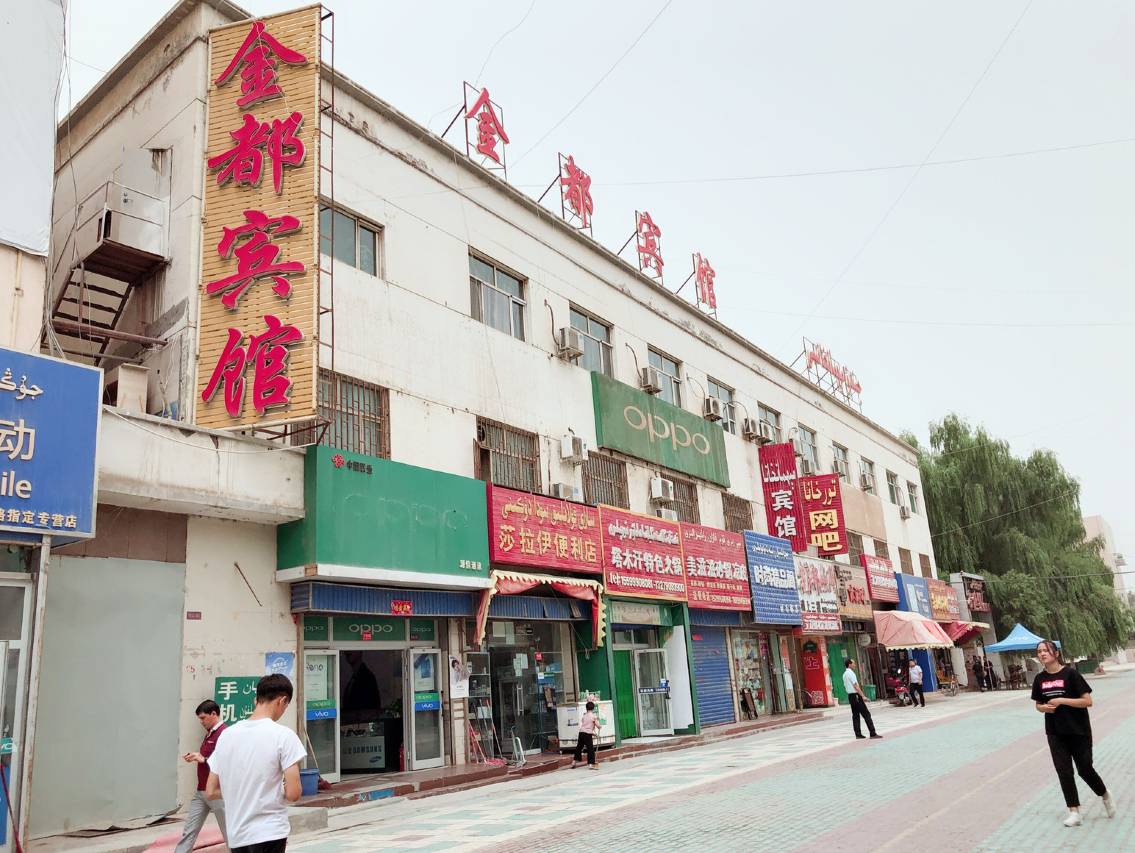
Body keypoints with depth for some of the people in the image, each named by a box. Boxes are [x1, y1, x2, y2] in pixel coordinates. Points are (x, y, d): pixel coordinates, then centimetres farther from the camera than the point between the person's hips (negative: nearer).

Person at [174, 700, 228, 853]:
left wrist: (203, 759, -22)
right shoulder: (209, 733, 13)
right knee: (189, 831, 8)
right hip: (201, 791, 9)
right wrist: (195, 757, 5)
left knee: (229, 832, 3)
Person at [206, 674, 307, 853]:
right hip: (269, 834, -5)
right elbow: (293, 794, -15)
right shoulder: (283, 735, -13)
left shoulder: (227, 734, 3)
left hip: (236, 836, 5)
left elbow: (211, 792, 7)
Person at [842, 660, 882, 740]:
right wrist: (863, 696, -19)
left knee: (855, 715, 10)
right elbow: (856, 686, -19)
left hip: (850, 695, 9)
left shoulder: (845, 674, 14)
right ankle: (873, 733, -6)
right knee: (866, 714, -6)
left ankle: (858, 734, 10)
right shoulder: (851, 673, -15)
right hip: (856, 695, -9)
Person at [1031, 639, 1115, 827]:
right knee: (1064, 772, 2)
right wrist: (1044, 708, -10)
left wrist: (1061, 701, -21)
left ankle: (1105, 796, 34)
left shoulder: (1070, 674, -13)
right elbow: (1038, 705, 13)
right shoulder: (1040, 679, 2)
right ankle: (1074, 812, 10)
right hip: (1055, 733, 4)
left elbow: (1087, 701, -14)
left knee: (1085, 769, 5)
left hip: (1078, 731, -4)